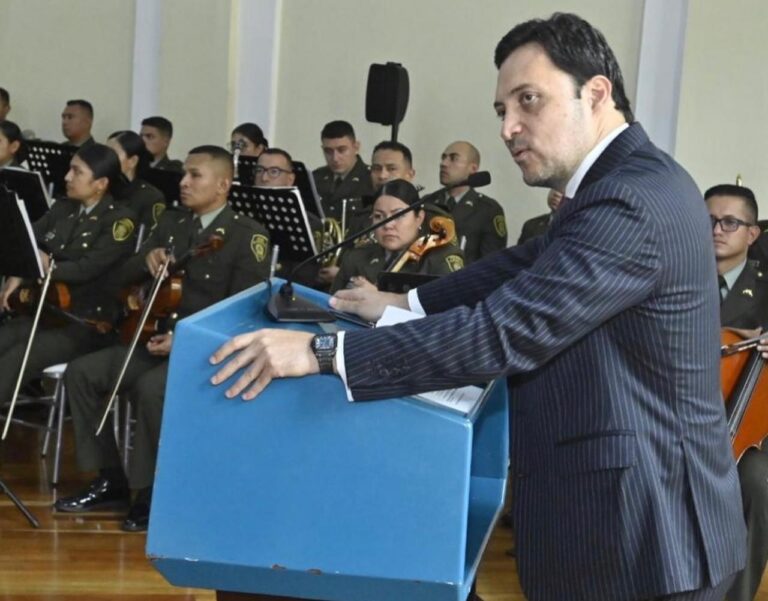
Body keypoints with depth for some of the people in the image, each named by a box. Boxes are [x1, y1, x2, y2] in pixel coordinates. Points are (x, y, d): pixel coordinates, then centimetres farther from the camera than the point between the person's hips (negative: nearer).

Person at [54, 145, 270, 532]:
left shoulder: (248, 236, -9)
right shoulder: (171, 222, 13)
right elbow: (125, 277, 14)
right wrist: (147, 259, -10)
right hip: (157, 338, 8)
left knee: (151, 387, -34)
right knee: (81, 372, -6)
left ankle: (151, 491, -15)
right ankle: (110, 480, 3)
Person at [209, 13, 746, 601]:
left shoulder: (630, 202, -22)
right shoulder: (631, 180, 10)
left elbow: (507, 331, -28)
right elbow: (527, 266, 20)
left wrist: (324, 351, -26)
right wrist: (407, 304, 13)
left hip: (640, 532, -9)